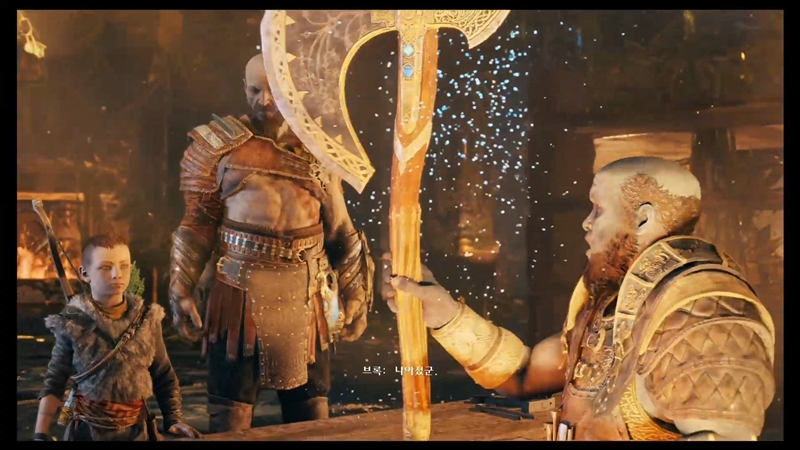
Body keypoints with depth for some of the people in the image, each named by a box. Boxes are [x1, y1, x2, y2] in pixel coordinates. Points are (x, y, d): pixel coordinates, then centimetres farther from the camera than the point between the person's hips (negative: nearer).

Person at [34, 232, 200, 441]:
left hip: (136, 428, 2)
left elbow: (163, 377, 6)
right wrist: (41, 434, -9)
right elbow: (54, 383, -5)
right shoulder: (73, 323, -9)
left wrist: (174, 420, -2)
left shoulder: (147, 319, -3)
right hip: (87, 428, -2)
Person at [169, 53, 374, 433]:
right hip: (240, 294, -2)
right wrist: (181, 290, -7)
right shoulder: (219, 145, 0)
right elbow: (198, 225, 0)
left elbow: (339, 230, 10)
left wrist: (354, 296, 10)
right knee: (229, 414, 4)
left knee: (310, 411, 12)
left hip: (304, 297, 2)